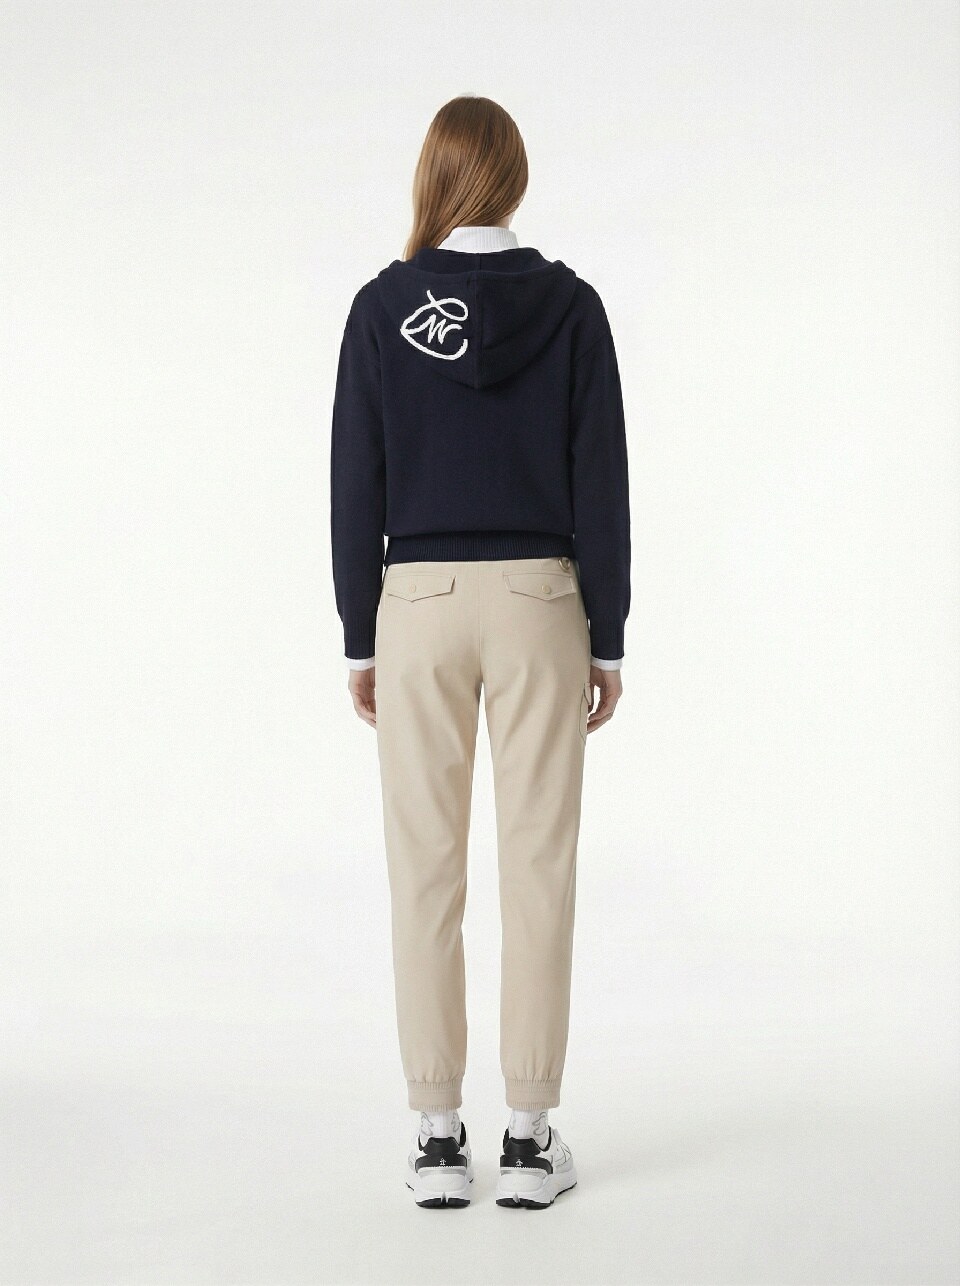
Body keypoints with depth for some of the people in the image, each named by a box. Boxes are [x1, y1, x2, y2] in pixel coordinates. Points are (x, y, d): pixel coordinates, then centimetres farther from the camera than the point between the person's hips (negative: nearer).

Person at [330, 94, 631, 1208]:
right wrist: (607, 638, 4)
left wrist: (360, 640, 6)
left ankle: (438, 1138, 7)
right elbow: (601, 485, -3)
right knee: (538, 866, 3)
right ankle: (531, 1137, 6)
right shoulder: (570, 306, -2)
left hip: (417, 604, 0)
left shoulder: (382, 307, -2)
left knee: (426, 871, 4)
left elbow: (355, 486, -1)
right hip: (538, 603, 0)